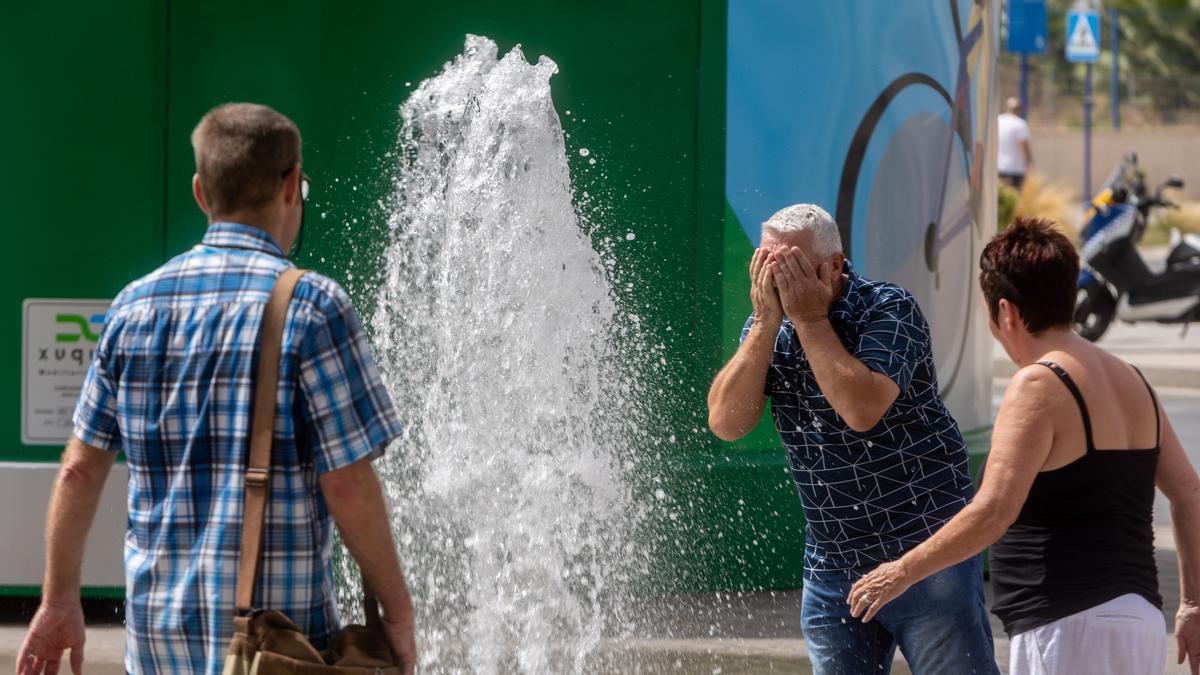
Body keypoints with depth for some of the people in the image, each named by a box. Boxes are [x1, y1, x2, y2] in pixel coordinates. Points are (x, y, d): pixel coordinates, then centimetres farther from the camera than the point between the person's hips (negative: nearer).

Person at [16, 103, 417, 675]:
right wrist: (398, 611, -1)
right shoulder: (312, 308, -9)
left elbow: (80, 469, 10)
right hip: (274, 622, -6)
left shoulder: (135, 307, 7)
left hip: (159, 623, 6)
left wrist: (59, 603, 19)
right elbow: (347, 484, -12)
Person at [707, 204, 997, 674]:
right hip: (831, 564, 6)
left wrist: (811, 319, -18)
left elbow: (862, 409, -27)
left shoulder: (889, 309, -11)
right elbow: (726, 422, -9)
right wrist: (767, 324, -14)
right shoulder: (765, 330, 6)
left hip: (926, 548, -5)